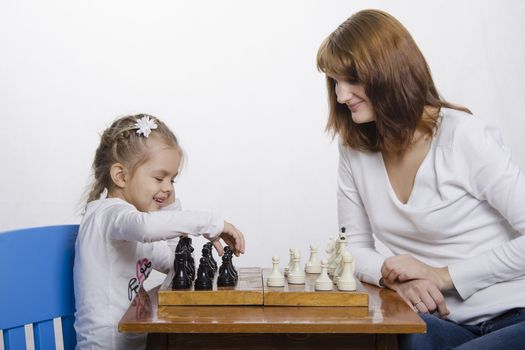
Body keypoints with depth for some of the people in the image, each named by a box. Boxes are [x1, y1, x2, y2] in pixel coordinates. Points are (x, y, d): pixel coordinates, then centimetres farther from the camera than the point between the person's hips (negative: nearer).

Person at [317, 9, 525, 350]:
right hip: (443, 319, 4)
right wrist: (393, 275, -13)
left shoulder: (464, 136, -14)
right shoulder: (355, 150, 3)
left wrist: (444, 274, -16)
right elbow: (354, 246, 7)